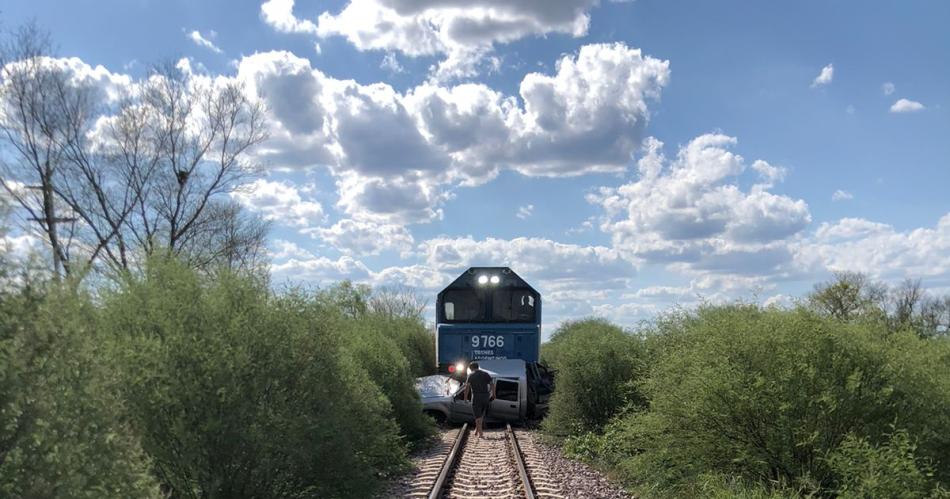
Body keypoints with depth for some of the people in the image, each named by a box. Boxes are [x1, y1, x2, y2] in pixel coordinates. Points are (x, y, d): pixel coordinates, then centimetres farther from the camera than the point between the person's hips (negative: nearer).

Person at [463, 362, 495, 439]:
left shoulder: (471, 375, 2)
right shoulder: (485, 374, 12)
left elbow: (467, 387, -9)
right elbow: (492, 384, 4)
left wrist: (465, 397, -3)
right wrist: (493, 394, 9)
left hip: (476, 396, -4)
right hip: (486, 396, 4)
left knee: (478, 416, 1)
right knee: (481, 414, 19)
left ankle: (480, 433, -3)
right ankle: (477, 430, 21)